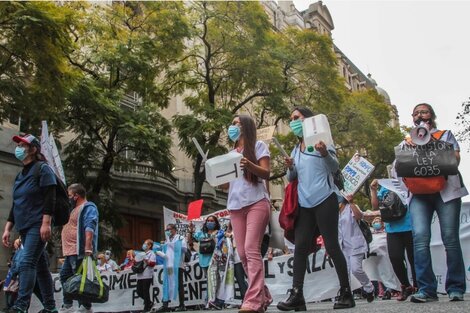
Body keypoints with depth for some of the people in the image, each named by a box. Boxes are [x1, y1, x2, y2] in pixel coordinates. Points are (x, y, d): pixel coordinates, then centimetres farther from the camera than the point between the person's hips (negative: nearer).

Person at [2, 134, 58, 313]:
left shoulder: (42, 169, -4)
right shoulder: (20, 175, 19)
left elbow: (50, 198, -13)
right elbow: (16, 204, 21)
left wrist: (46, 223, -21)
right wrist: (7, 228, 15)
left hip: (38, 226, -8)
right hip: (24, 228, 8)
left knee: (27, 263, -17)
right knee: (40, 266, 8)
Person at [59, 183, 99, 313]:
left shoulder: (88, 207, -9)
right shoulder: (76, 209, 24)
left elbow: (89, 228, -22)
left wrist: (87, 247, -32)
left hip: (79, 251, -11)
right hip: (70, 252, 11)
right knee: (65, 276, 12)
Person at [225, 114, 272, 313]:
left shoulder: (258, 146, 8)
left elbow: (266, 173, -3)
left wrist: (249, 165, -21)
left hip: (256, 202, -6)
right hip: (235, 205, 6)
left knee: (252, 249, -17)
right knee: (242, 253, 0)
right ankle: (263, 296, 10)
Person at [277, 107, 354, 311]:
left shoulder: (320, 140, 2)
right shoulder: (295, 150, 18)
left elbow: (335, 168, -6)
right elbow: (291, 178, 20)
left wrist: (325, 154, -25)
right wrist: (290, 168, -1)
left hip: (324, 200, -6)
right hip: (304, 204, 6)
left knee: (332, 246, -4)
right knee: (300, 247, -2)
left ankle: (346, 293, 7)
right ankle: (296, 295, -3)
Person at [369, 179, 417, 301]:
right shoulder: (384, 187, 15)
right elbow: (375, 206, 12)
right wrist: (373, 190, 3)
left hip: (410, 227, -3)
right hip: (392, 228, 3)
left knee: (414, 258, 3)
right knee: (395, 258, -3)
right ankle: (406, 286, 19)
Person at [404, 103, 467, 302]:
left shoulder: (445, 135, 20)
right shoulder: (407, 142, 26)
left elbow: (455, 159, 6)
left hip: (446, 189, -1)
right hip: (419, 192, 1)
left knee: (450, 238, -8)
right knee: (420, 237, -15)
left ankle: (456, 288, 1)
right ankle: (426, 289, -14)